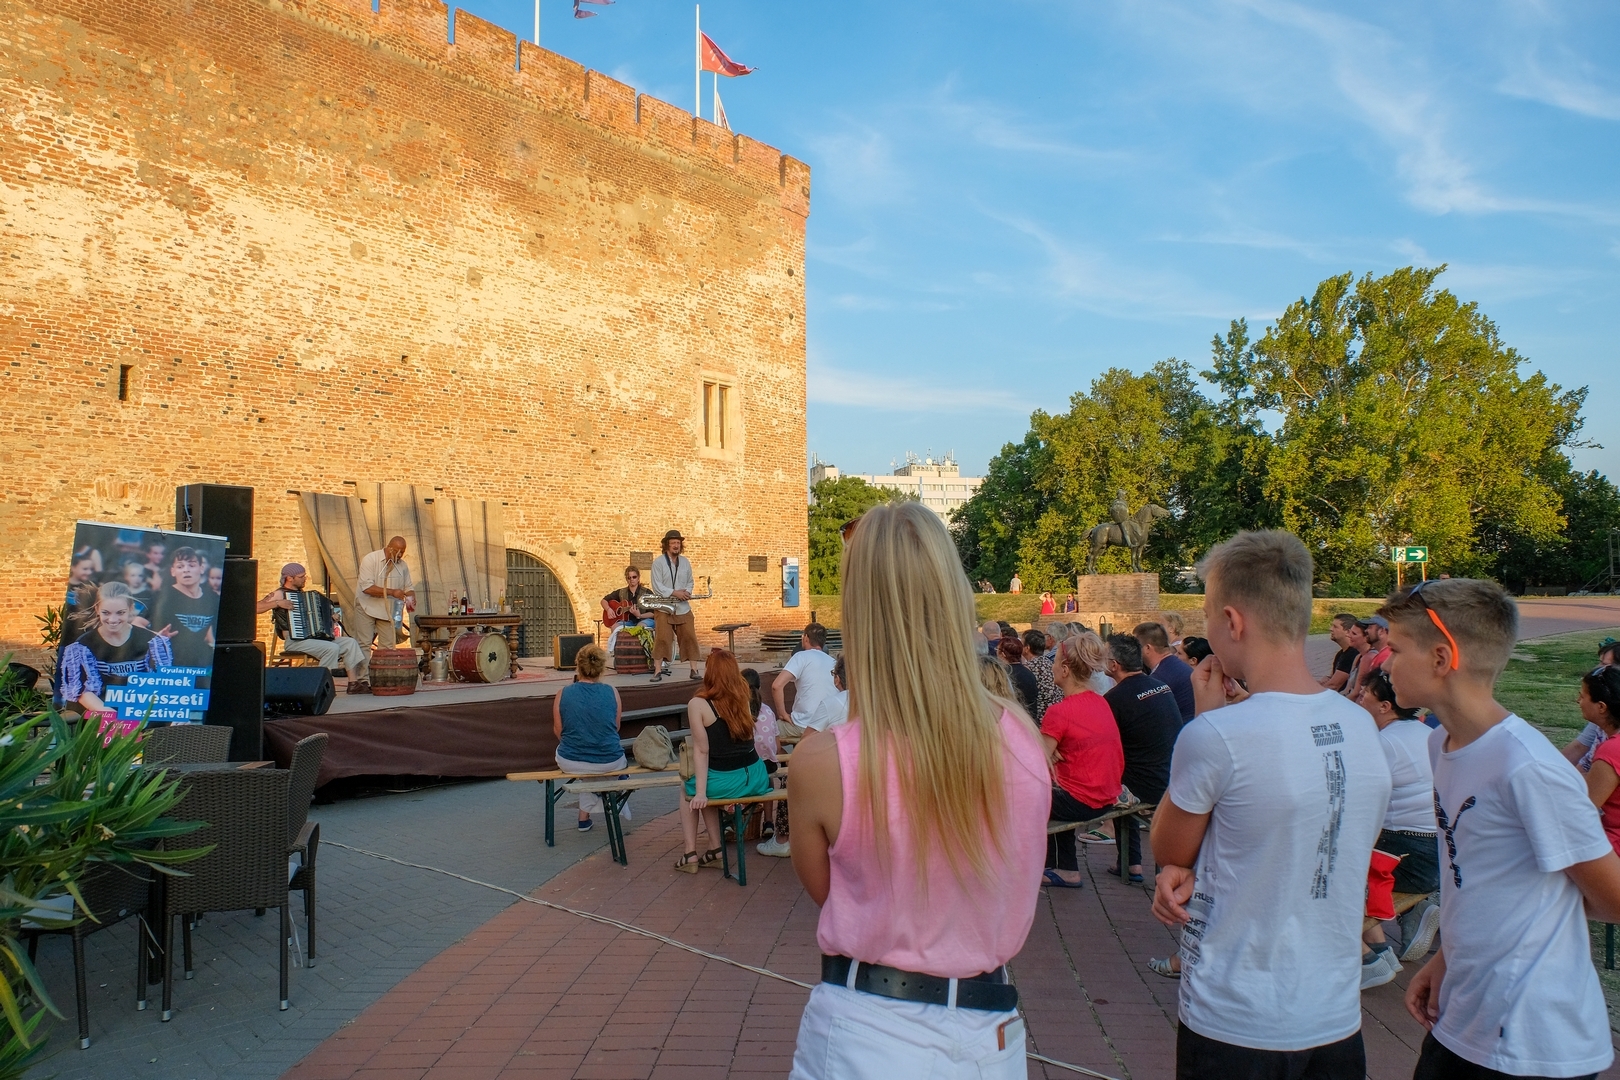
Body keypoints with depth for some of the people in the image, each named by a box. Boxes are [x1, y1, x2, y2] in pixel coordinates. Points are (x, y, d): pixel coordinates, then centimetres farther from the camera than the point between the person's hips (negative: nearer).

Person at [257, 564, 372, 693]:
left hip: (314, 637, 8)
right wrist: (277, 603, -24)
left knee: (350, 642, -8)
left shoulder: (301, 593, 21)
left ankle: (353, 683, -14)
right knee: (332, 648, -30)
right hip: (294, 641, -8)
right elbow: (255, 607, -16)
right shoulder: (279, 594, -3)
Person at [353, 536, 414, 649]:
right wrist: (392, 592, -26)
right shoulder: (370, 559, -11)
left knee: (388, 646, 1)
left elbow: (408, 587, 13)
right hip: (367, 608, -5)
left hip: (389, 611, 5)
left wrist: (411, 599, -10)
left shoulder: (402, 565, 6)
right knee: (363, 645, -7)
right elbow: (367, 587, -20)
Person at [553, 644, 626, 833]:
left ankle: (585, 816, 39)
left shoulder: (563, 693, -8)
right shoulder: (611, 692, -6)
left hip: (570, 763, 1)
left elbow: (558, 730, 4)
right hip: (609, 763, 0)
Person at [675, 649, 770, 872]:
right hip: (756, 778, 5)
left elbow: (701, 751, -11)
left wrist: (700, 792, -11)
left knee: (687, 789, 29)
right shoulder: (743, 697, 3)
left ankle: (690, 854, 22)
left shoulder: (698, 704, -9)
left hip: (725, 782, -4)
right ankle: (715, 848, 28)